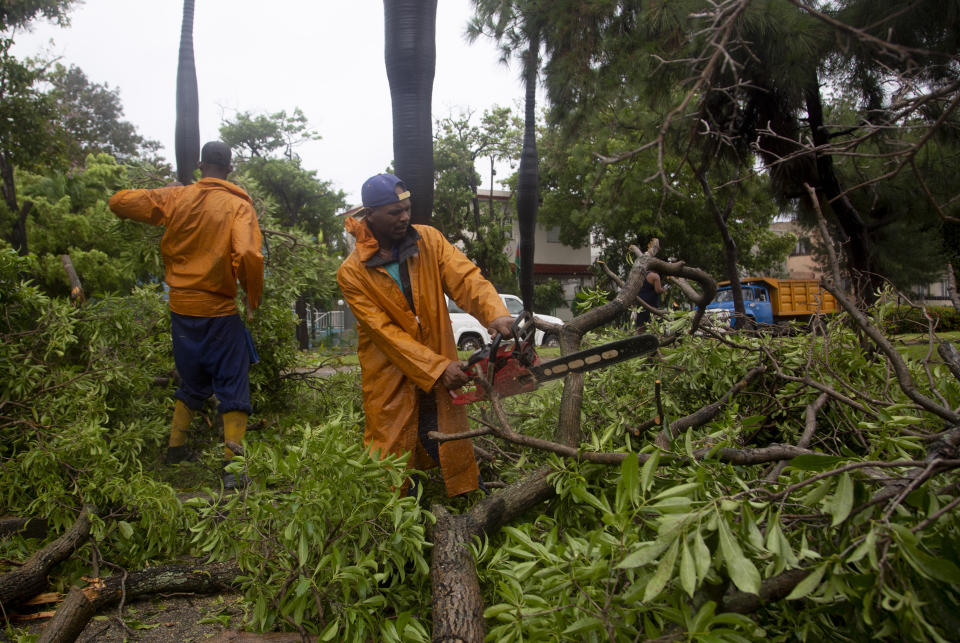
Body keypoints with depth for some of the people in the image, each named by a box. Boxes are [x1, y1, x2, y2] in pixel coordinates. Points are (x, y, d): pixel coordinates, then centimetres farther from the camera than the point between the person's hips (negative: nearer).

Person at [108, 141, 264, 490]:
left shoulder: (174, 198, 1)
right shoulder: (238, 206, -9)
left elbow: (118, 202, 8)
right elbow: (249, 255, -24)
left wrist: (163, 193, 22)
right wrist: (253, 299, -9)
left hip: (181, 308, 5)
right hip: (220, 313, -4)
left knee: (192, 383, 24)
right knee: (233, 389, 4)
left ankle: (175, 449, 33)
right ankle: (232, 467, -2)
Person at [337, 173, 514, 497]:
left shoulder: (429, 240, -2)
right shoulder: (352, 272, -11)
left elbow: (465, 277, -15)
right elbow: (385, 332, -16)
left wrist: (496, 313, -35)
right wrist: (438, 368, -22)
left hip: (442, 370, 3)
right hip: (391, 381, -2)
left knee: (456, 452, 13)